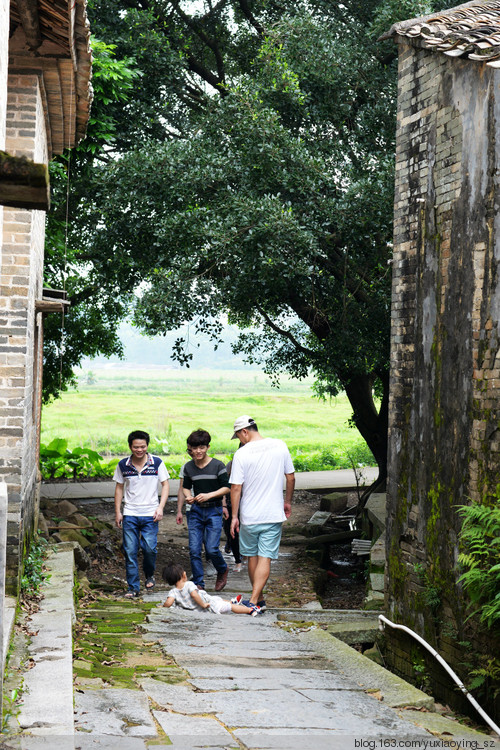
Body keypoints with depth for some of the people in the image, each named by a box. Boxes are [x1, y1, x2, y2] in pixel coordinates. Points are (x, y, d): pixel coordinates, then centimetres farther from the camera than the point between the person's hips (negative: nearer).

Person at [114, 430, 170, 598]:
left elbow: (165, 484, 3)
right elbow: (119, 488, 11)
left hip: (150, 514, -2)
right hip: (129, 514, 2)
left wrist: (160, 507, -8)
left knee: (149, 548, -10)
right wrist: (117, 512, 6)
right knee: (130, 551, -1)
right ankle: (133, 587, 8)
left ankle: (149, 575, 19)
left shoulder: (157, 463, -2)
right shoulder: (123, 465, 3)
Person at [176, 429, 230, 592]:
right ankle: (198, 583, 9)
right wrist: (188, 496, -5)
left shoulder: (217, 465, -5)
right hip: (196, 511, 4)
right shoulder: (188, 467, 6)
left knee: (211, 548, -10)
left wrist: (209, 495, -18)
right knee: (194, 549, -3)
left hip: (214, 511, -4)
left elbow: (226, 488, -5)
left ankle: (222, 571, 21)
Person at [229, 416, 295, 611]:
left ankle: (259, 599, 24)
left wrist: (234, 516, -3)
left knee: (252, 556, 15)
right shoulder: (279, 446, -1)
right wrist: (287, 502, 20)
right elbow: (290, 477, 6)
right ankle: (254, 599, -10)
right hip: (274, 514, 2)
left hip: (249, 516, -2)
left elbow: (236, 488, -10)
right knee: (265, 558, 0)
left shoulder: (241, 454, -11)